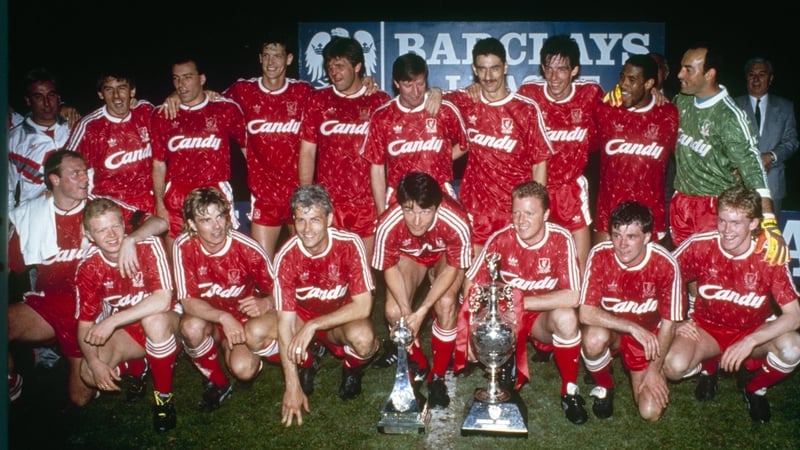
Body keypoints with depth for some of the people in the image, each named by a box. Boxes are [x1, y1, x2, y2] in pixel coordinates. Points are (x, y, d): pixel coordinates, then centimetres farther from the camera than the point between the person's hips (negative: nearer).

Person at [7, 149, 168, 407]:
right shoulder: (29, 214, 3)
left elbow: (160, 223, -14)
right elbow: (9, 266, 9)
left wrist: (130, 239, -31)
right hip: (46, 304, 2)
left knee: (81, 397, -3)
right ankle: (12, 381, 5)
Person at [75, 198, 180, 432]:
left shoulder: (149, 245, -22)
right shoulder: (88, 267, -10)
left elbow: (163, 300, -33)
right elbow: (85, 324, -6)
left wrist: (111, 321, -33)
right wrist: (94, 361, -23)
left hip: (165, 323, -4)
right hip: (124, 332, 4)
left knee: (153, 320, -39)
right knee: (89, 374, -22)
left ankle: (163, 396, -17)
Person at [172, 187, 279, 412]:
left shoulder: (248, 249, -22)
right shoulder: (184, 246, -19)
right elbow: (187, 301, -19)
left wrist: (266, 304, -33)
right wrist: (223, 317, -36)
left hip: (245, 318, -2)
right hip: (209, 318, 2)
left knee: (243, 369, -32)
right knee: (191, 326, -34)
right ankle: (217, 382, -4)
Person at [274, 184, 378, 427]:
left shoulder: (350, 244, -25)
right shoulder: (286, 257, -23)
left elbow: (363, 305, -25)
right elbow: (285, 322, -23)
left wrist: (313, 325, -34)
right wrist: (292, 386, -26)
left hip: (342, 318, -2)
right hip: (302, 317, 2)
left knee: (363, 337, -36)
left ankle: (352, 369, 4)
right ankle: (306, 363, 7)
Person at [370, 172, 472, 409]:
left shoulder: (457, 222, -40)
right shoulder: (388, 225, -36)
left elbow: (452, 268, -24)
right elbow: (390, 268, -19)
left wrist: (422, 311, -32)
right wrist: (406, 310, -32)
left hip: (445, 256, -1)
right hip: (409, 255, 1)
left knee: (446, 304, -27)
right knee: (393, 310, -20)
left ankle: (438, 377, -5)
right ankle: (418, 364, 12)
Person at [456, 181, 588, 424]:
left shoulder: (561, 239, -20)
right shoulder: (501, 238, -14)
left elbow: (572, 297, -27)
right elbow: (471, 284, -9)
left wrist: (520, 301, -27)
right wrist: (475, 331, -22)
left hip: (544, 316, -2)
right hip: (507, 316, 2)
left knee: (566, 317, -34)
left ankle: (570, 390, -10)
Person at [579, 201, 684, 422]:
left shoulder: (665, 264, -22)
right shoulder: (600, 255, -22)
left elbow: (668, 322, -12)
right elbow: (586, 313, -26)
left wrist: (654, 370, -12)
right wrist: (632, 327, -32)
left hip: (648, 336, 1)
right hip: (610, 329, 0)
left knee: (651, 412, -12)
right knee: (595, 337, -37)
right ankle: (603, 385, -3)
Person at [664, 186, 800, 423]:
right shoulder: (700, 245, -18)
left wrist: (750, 341, -34)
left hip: (752, 330, 0)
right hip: (706, 327, 0)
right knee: (674, 366, -30)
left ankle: (754, 386, 4)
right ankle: (708, 366, 11)